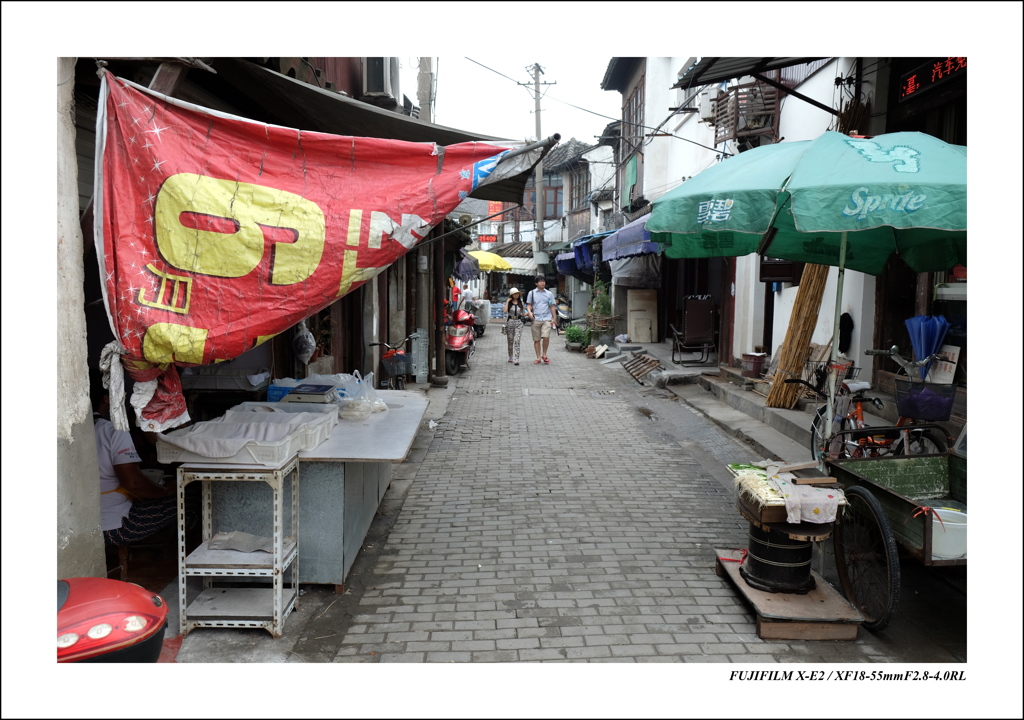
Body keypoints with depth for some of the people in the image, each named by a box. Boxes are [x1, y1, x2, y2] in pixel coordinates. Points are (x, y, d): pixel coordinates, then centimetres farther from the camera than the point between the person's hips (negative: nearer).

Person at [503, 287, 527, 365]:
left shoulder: (521, 303, 8)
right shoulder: (509, 302, 5)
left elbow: (523, 314, 11)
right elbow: (505, 311, -13)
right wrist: (508, 301, -9)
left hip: (518, 323, 0)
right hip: (510, 322, 1)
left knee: (517, 341, -12)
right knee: (510, 341, 9)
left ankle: (516, 359, -16)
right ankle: (510, 357, 24)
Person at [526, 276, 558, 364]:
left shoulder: (549, 294, 11)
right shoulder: (532, 293, 9)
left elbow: (552, 306, 13)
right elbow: (529, 305, 9)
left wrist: (554, 318, 9)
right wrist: (529, 312, -12)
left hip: (547, 318, -1)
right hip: (536, 319, 1)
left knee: (545, 337, -17)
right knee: (536, 339, 4)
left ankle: (544, 355, 2)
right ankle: (538, 358, 13)